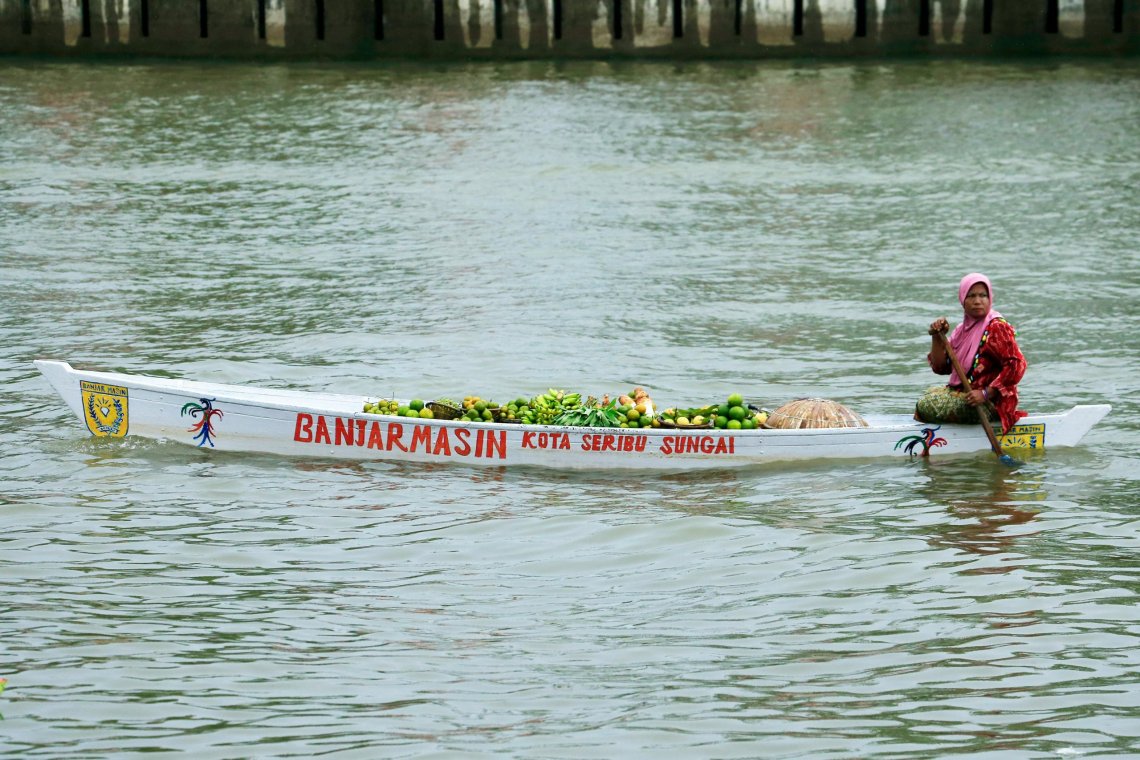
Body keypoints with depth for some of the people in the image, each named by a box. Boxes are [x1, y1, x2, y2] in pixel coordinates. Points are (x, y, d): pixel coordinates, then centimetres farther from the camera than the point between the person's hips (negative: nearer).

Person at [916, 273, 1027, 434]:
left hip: (991, 402, -9)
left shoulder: (997, 327, -14)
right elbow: (941, 367, 12)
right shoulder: (962, 330, 12)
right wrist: (937, 337, -5)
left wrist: (986, 394, -25)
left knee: (924, 406, -13)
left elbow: (1017, 365, -22)